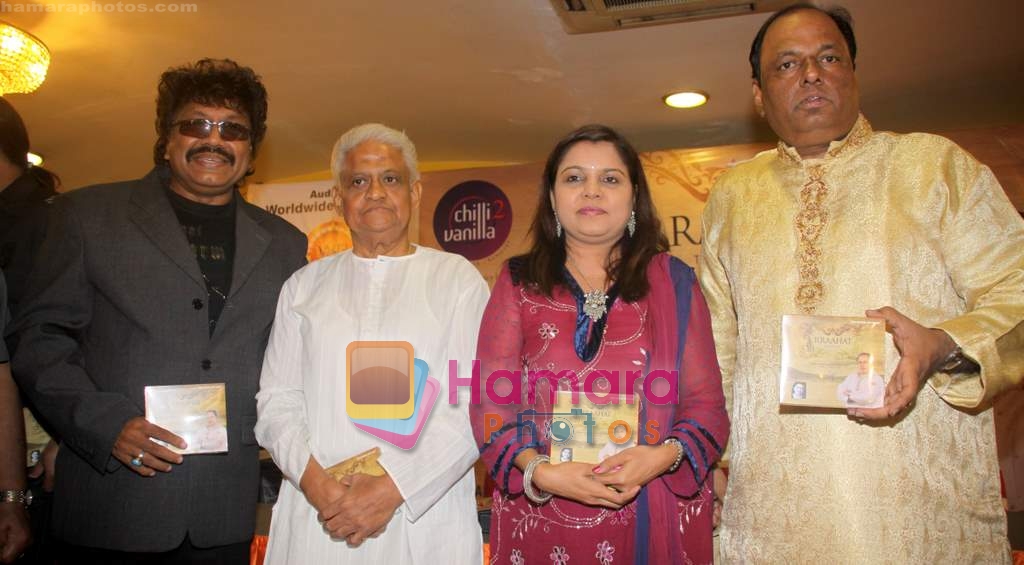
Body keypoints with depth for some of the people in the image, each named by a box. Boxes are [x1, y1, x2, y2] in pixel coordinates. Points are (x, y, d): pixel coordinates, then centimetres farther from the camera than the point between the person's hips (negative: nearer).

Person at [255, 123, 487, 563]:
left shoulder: (458, 278, 1)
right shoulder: (305, 285, 10)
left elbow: (477, 404, -6)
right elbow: (276, 400, 5)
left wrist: (393, 488, -15)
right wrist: (313, 480, -11)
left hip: (425, 517, -2)